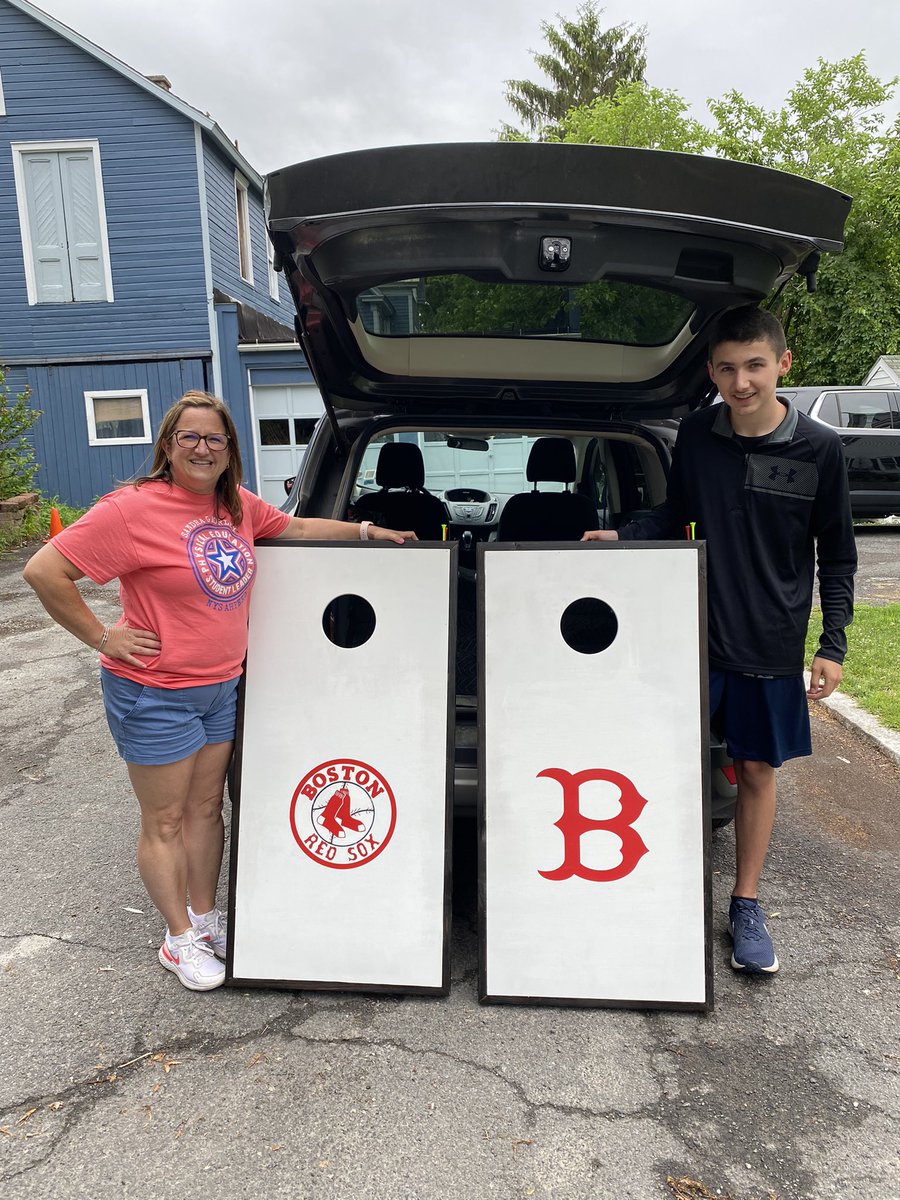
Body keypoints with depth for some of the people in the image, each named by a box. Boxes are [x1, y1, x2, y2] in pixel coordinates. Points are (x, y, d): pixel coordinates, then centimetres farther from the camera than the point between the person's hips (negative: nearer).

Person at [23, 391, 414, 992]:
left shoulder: (237, 505, 3)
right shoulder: (134, 509, -18)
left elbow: (295, 526, 19)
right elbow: (44, 570, -18)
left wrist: (365, 530, 14)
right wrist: (102, 636, -16)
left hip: (222, 687, 7)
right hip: (155, 694, -6)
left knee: (207, 809, 19)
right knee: (165, 822, 9)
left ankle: (205, 916, 38)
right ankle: (180, 938, 28)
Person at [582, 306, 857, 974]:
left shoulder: (819, 449, -6)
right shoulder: (696, 436, -1)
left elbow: (836, 556, 0)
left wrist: (833, 644, -4)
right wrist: (621, 537, -5)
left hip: (772, 644, -1)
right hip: (696, 634, 2)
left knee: (757, 770, 9)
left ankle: (746, 906, 27)